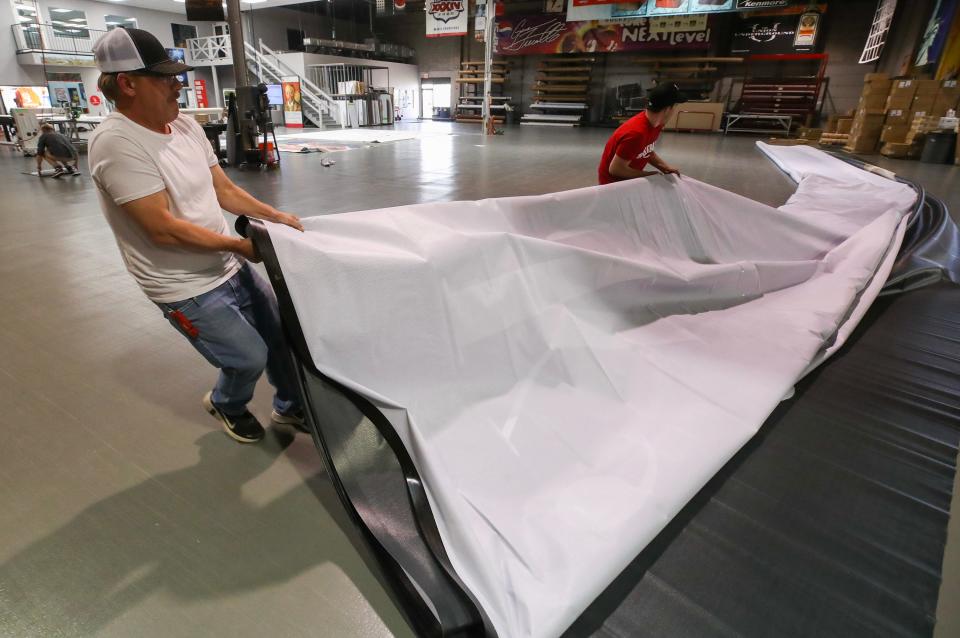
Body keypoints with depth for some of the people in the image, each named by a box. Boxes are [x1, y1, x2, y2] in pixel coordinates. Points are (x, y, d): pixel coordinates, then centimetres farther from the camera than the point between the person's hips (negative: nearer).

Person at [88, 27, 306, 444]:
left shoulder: (186, 126, 3)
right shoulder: (116, 143, -20)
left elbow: (224, 190, 10)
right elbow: (163, 229, -25)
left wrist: (274, 215, -1)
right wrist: (239, 245, -19)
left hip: (229, 267, 8)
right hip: (187, 288, -7)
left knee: (282, 334, 12)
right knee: (250, 358, -1)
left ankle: (290, 406, 36)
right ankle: (225, 405, 34)